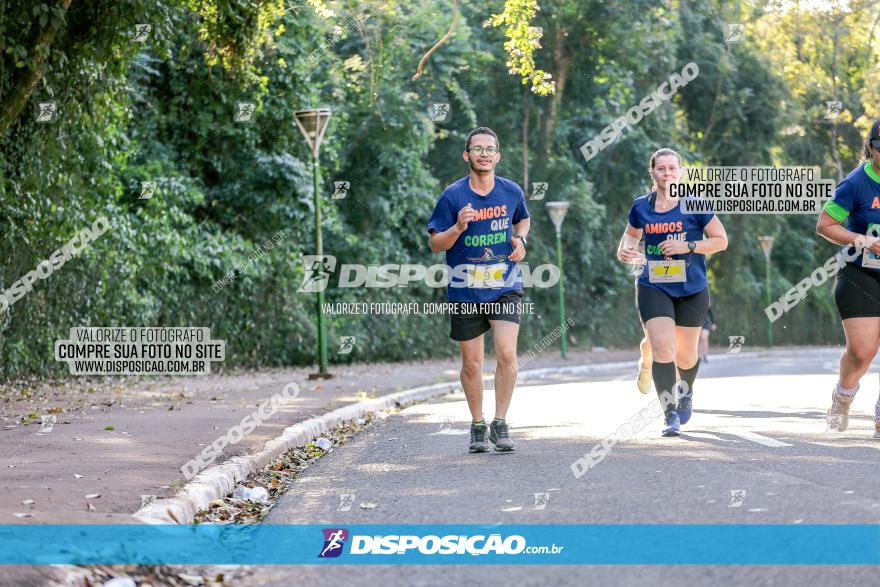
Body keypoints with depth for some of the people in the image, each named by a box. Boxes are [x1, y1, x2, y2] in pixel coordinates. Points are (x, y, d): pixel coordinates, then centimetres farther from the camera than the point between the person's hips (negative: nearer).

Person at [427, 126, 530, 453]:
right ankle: (477, 426, 25)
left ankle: (500, 423, -3)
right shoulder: (452, 196, -6)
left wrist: (520, 240, 2)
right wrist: (458, 227, -22)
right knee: (471, 364, 7)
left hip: (505, 288, 1)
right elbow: (435, 244, -4)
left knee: (507, 355, -15)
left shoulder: (512, 192, 1)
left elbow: (523, 220, 23)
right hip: (465, 292, -1)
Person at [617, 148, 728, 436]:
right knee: (662, 347, -16)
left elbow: (721, 240, -3)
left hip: (692, 290, -1)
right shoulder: (641, 207, 3)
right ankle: (670, 414, -11)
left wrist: (687, 246, -16)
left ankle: (686, 392, 43)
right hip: (654, 289, 1)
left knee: (685, 355, 9)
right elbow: (631, 235, 21)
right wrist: (624, 251, -1)